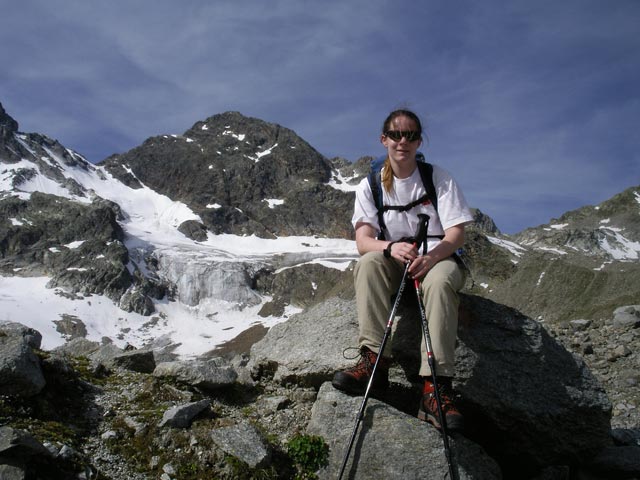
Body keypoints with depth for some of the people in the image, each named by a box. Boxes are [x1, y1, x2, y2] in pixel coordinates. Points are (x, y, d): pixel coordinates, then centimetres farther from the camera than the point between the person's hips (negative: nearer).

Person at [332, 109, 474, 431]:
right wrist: (391, 247, -33)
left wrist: (430, 256, -32)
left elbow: (456, 234, -9)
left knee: (439, 280, -37)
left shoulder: (439, 178, -1)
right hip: (394, 263, 2)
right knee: (368, 263, -31)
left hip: (439, 259, -2)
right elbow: (363, 241, -9)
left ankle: (436, 386, -41)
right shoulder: (370, 185, 3)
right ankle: (375, 360, -34)